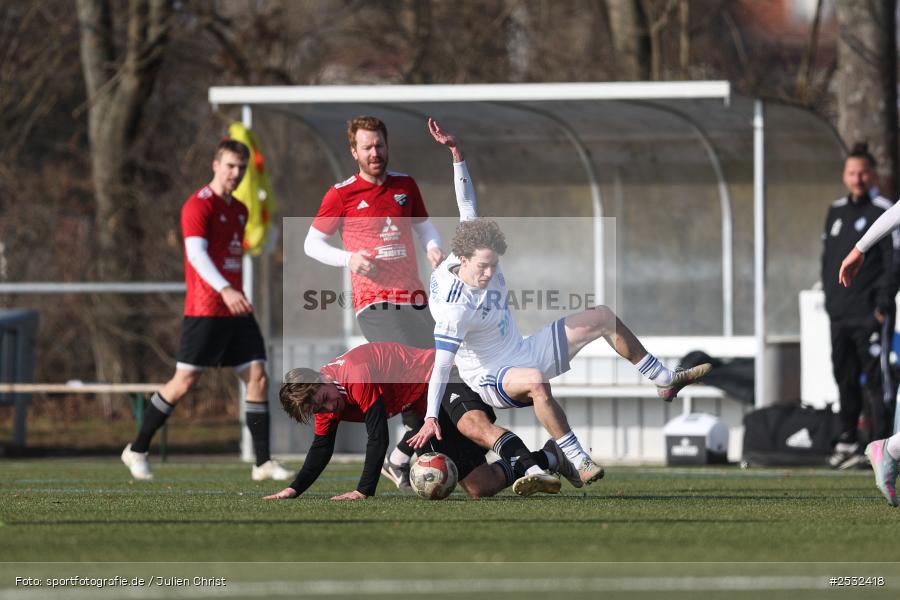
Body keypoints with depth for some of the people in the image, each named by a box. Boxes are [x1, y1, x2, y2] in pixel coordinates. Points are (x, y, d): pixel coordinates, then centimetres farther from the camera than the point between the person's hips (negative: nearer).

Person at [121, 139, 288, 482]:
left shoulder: (239, 210, 17)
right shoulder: (198, 206, -9)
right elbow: (196, 253, -22)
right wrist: (225, 290, -35)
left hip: (236, 310, 7)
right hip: (205, 309, -7)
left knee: (257, 377, -3)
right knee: (186, 380, -5)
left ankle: (263, 463, -2)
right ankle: (137, 450, 9)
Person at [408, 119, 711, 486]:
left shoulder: (482, 256, -9)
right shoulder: (454, 307, -30)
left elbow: (467, 205, -2)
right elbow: (441, 365, -32)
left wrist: (455, 151, -8)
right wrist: (430, 418, -37)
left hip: (523, 354, 10)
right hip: (490, 379, -10)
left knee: (603, 319, 9)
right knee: (535, 380, -45)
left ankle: (667, 381, 22)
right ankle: (580, 464, -43)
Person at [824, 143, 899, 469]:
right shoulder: (836, 211, 16)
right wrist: (829, 298, 13)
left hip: (870, 315, -6)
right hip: (839, 314, 6)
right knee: (845, 378, 10)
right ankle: (847, 440, 17)